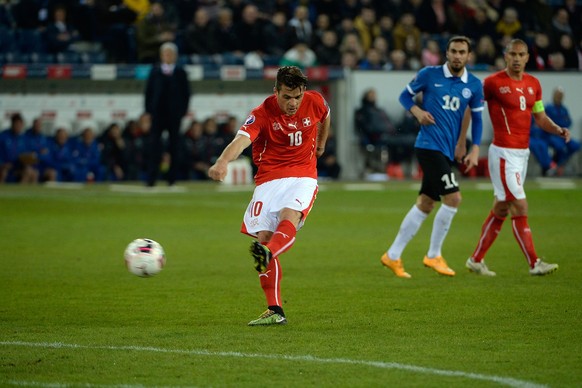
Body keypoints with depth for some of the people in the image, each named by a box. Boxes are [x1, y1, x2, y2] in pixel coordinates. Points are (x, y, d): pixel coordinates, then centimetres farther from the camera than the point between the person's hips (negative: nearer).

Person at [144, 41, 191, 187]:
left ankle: (172, 177, 11)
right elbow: (149, 92, 8)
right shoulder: (155, 72, 7)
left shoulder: (180, 73, 4)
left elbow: (186, 93, 5)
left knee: (174, 146, 4)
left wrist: (183, 111, -3)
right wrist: (148, 110, 0)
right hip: (158, 113, 0)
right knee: (155, 145, -6)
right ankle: (151, 178, -8)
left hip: (175, 115, 0)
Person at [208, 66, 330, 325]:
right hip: (269, 178, -1)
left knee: (289, 217, -31)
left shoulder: (314, 102, -3)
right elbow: (241, 139, -33)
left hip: (303, 176, 1)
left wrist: (320, 145, 33)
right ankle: (274, 311, -6)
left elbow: (326, 116, 24)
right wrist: (222, 162, -52)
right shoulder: (262, 113, -14)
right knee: (263, 237, -10)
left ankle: (267, 256, -60)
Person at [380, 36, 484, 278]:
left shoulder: (474, 85, 8)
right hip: (430, 146, -6)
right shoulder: (429, 74, -3)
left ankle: (393, 256, 17)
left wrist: (475, 149, 4)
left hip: (447, 150, 6)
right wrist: (417, 111, -13)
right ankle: (434, 255, -2)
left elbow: (477, 119, 15)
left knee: (425, 204, 8)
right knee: (453, 198, -16)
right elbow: (405, 95, 7)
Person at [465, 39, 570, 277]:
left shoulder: (533, 84, 10)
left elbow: (539, 116, 17)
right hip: (503, 152, -7)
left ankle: (476, 259, 21)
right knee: (520, 207, -10)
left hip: (523, 153, 7)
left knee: (501, 210, 12)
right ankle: (534, 264, -9)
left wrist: (557, 130, -2)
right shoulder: (494, 82, -9)